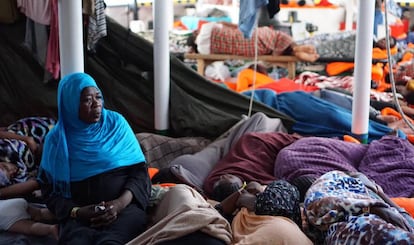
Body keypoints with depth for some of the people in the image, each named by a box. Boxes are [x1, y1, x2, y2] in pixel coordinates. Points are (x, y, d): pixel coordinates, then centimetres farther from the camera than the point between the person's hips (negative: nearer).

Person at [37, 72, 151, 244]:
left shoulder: (116, 123, 5)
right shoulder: (56, 139, 6)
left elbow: (139, 171, 3)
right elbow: (50, 191, 7)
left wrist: (121, 202, -15)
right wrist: (76, 211, -13)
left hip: (125, 207, 0)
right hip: (79, 215, 1)